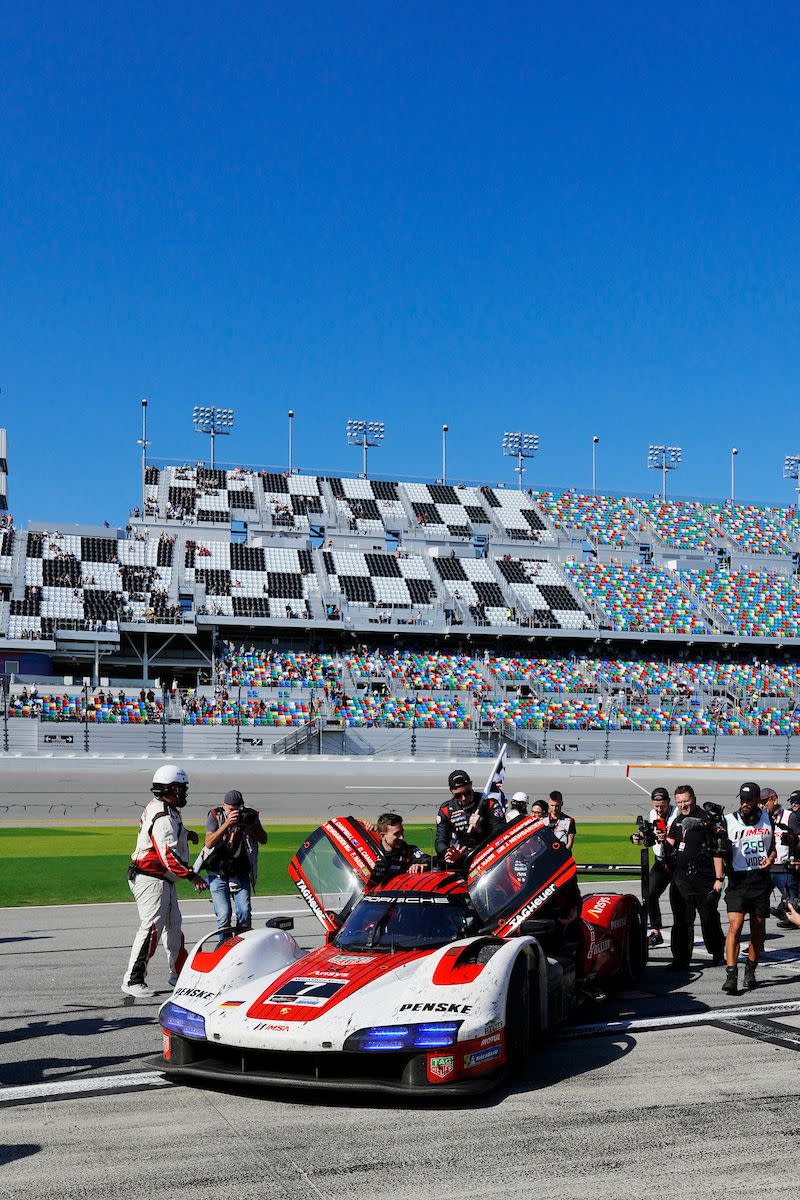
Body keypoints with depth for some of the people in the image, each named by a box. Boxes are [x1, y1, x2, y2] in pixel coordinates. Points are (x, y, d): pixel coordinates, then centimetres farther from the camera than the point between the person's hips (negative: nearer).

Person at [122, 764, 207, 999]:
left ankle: (179, 974, 26)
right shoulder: (163, 817, -21)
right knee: (151, 929, -12)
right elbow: (168, 856, -28)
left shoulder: (166, 810, 12)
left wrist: (184, 833, 20)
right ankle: (132, 980, -9)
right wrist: (192, 876, -26)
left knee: (173, 926, 16)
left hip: (164, 880, 11)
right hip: (152, 880, -11)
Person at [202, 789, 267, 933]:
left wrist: (252, 824, -19)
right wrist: (227, 823, -29)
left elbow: (263, 840, -1)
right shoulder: (215, 815, -6)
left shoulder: (248, 815, -1)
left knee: (245, 912, -8)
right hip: (218, 874, -2)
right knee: (224, 914, -14)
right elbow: (209, 843, -18)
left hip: (241, 873, 2)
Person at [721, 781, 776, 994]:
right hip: (738, 880, -3)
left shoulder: (767, 818, 8)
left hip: (761, 879, 3)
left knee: (758, 929, 8)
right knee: (735, 926, -14)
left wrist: (770, 859, 0)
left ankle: (750, 972, 24)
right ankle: (731, 977, -16)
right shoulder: (729, 821, -3)